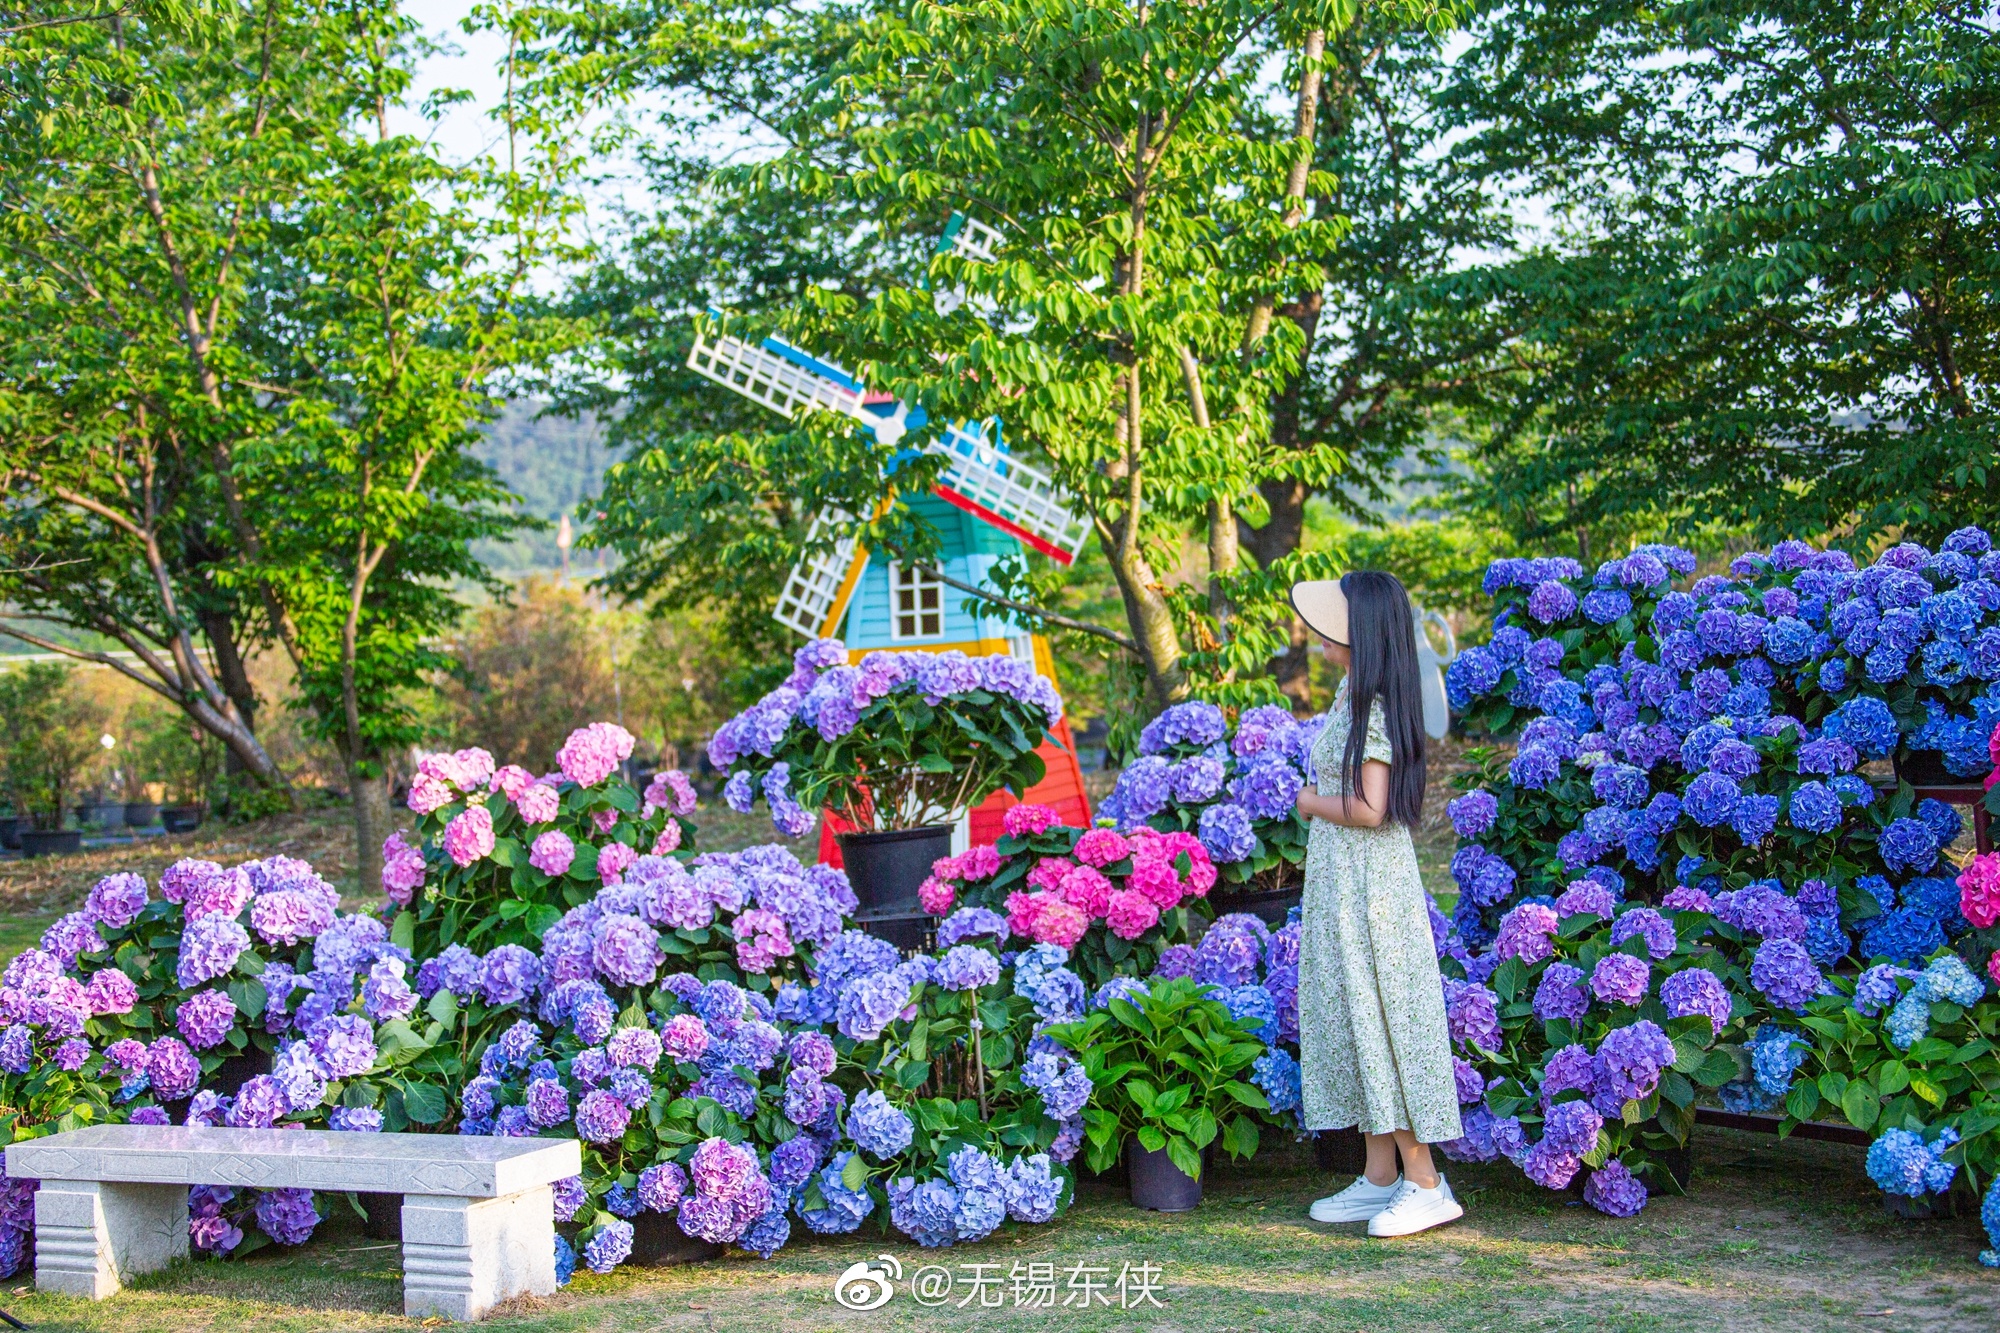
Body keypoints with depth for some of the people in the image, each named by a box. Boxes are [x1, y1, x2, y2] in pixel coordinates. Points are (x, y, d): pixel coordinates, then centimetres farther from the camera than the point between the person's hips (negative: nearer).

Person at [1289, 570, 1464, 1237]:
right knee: (1353, 1019, 13)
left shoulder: (1373, 708, -19)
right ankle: (1380, 1176, 20)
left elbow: (1368, 810, -24)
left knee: (1379, 1018, -5)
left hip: (1369, 882, -10)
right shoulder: (1355, 695, 10)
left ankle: (1425, 1183, 1)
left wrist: (1314, 803, -9)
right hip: (1340, 882, 10)